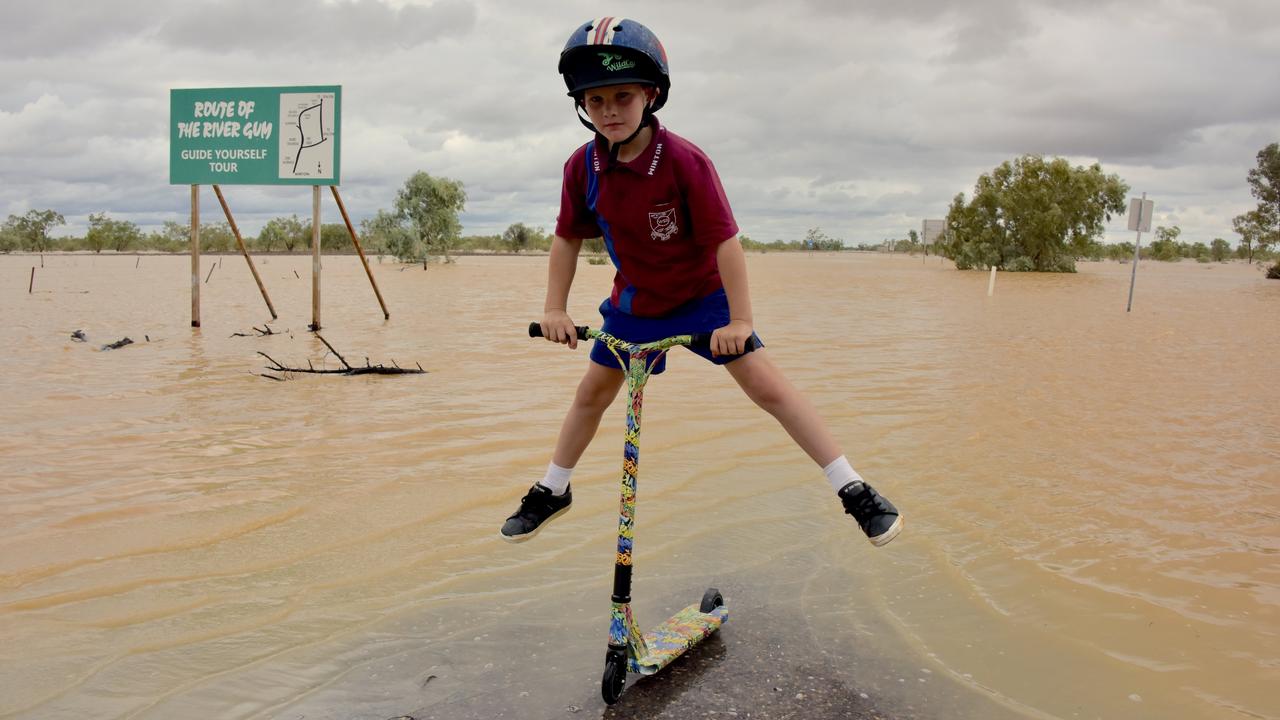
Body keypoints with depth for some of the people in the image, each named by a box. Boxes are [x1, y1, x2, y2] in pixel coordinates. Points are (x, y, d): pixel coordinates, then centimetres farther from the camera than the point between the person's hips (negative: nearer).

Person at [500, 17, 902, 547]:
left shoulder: (685, 161, -28)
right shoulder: (582, 167, -14)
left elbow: (724, 239, -25)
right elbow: (567, 237, -1)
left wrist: (740, 318, -24)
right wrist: (554, 309, -2)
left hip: (703, 296, -4)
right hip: (635, 301, 4)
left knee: (767, 385, -11)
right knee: (592, 391, 12)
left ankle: (854, 491, -4)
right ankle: (552, 492, 33)